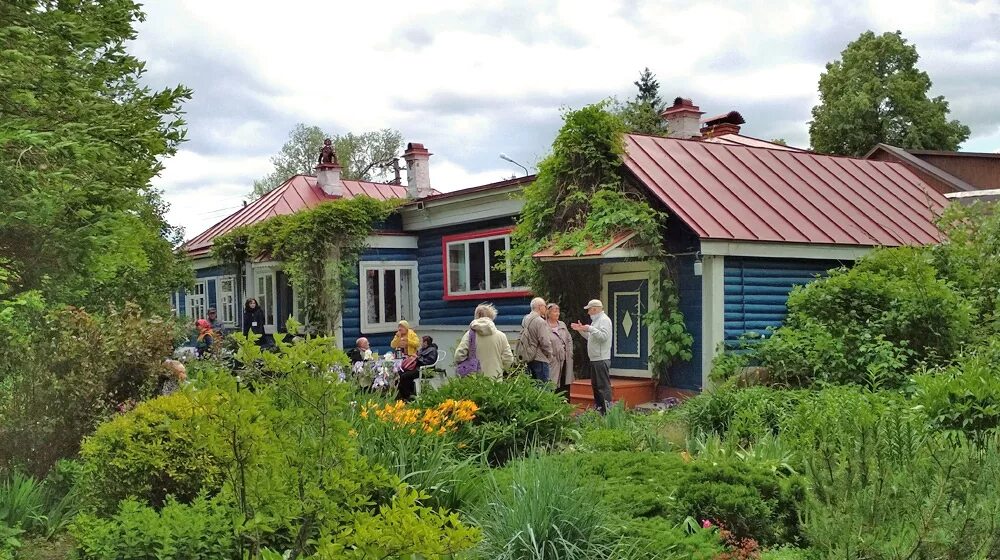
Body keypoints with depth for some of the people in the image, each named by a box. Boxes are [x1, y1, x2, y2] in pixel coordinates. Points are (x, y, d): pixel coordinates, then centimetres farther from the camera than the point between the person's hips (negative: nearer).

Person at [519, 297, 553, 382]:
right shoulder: (540, 321, -16)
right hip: (539, 359, -8)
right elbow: (545, 342, -18)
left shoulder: (525, 320, 9)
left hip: (528, 358, 8)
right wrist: (550, 355, -3)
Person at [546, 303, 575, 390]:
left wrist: (570, 352, 10)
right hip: (553, 362, -6)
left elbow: (569, 340, 20)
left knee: (565, 386, 8)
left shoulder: (562, 325, 15)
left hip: (566, 360, 7)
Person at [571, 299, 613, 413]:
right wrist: (581, 330, 17)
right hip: (594, 359, 11)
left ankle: (607, 411, -10)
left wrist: (590, 329, -24)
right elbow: (590, 337, 26)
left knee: (603, 386, -10)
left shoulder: (604, 320, -11)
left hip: (601, 359, -11)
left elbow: (604, 336, -25)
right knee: (595, 385, 15)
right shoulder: (596, 320, 20)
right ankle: (598, 408, 23)